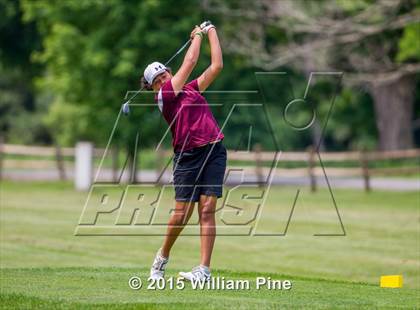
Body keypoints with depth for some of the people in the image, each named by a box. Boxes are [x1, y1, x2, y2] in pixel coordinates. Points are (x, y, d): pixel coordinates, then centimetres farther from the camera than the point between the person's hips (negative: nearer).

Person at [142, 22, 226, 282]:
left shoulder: (191, 89, 18)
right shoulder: (163, 96, 0)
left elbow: (216, 66, 20)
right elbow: (190, 62, 1)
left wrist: (212, 32, 22)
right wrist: (198, 35, 14)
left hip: (214, 151, 4)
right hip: (188, 156, -4)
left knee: (207, 210, -8)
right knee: (182, 214, -3)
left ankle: (205, 269, -12)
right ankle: (163, 257, 23)